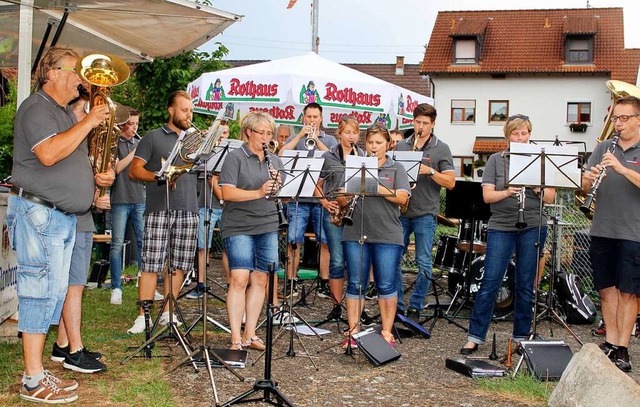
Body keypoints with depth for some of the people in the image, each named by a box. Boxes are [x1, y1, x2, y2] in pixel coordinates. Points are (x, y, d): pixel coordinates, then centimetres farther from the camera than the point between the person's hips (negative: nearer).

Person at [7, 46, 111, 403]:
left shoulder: (66, 113, 20)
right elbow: (48, 154, -26)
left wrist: (94, 177, 9)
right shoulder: (37, 107, -10)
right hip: (38, 212, -10)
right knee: (41, 291, -8)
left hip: (64, 214, 10)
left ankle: (38, 372, 18)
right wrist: (88, 122, -21)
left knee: (54, 292, 10)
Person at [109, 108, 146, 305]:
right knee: (117, 244, -1)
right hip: (120, 200, -4)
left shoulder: (140, 144, 14)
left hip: (140, 200, 4)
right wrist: (134, 153, -11)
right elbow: (116, 168, -10)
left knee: (143, 242, 3)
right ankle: (116, 288, 4)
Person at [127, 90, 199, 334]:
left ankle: (167, 313, 15)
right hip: (159, 208, -4)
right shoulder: (153, 137, 7)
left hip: (188, 209, 4)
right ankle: (143, 316, 0)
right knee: (151, 264, -6)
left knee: (179, 265, 5)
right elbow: (134, 170, 1)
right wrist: (159, 177, -16)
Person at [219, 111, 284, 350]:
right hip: (239, 228, -5)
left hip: (268, 227, 6)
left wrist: (278, 185, -9)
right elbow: (227, 192, -13)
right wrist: (258, 192, -23)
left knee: (260, 280, 6)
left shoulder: (275, 160, 15)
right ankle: (235, 338, -5)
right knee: (240, 279, -11)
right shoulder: (235, 158, -3)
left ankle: (250, 334, 16)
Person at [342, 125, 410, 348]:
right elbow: (342, 200, 9)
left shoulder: (396, 168, 8)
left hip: (387, 236, -1)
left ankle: (387, 332, 13)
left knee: (386, 285, 2)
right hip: (355, 234, 2)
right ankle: (353, 331, 12)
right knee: (356, 284, 4)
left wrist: (378, 188, -18)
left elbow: (402, 197, -7)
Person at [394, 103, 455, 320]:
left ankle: (415, 308, 11)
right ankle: (397, 306, 14)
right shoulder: (400, 146, 11)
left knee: (423, 263, -2)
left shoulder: (441, 149, 2)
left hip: (425, 213, -3)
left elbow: (450, 182, -3)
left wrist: (429, 171, -17)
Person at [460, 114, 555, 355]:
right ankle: (475, 337, 3)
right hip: (501, 227, -1)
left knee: (526, 285, 7)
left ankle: (521, 337, 18)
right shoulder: (496, 160, 5)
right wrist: (507, 192, -22)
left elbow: (550, 199, 2)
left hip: (532, 227, 1)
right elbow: (487, 196, -4)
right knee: (490, 283, -3)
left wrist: (537, 187, -17)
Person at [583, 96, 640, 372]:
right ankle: (610, 343, 17)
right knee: (607, 290, 9)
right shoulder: (603, 148, 11)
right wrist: (589, 178, -13)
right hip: (602, 232, 4)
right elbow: (585, 187, 9)